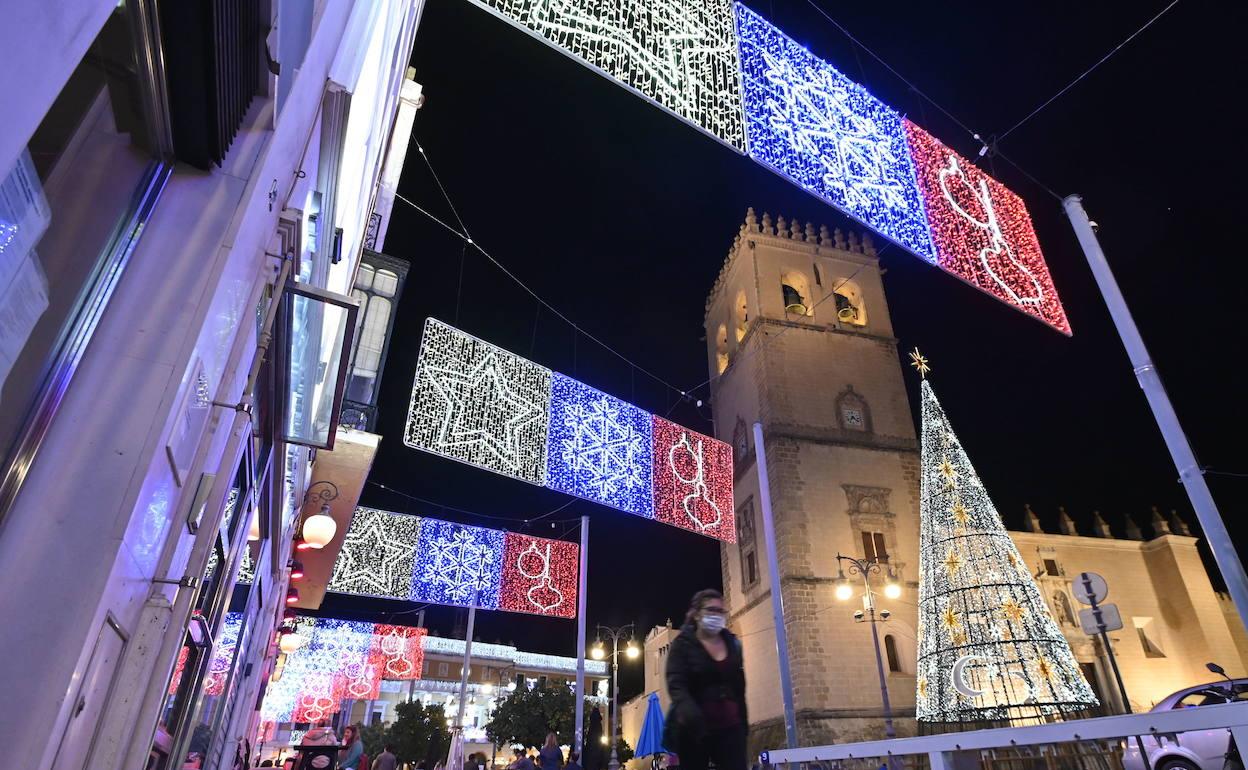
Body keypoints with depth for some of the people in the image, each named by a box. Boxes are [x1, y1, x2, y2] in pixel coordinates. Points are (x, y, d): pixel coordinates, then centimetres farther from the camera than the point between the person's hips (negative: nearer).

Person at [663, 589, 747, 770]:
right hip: (695, 728, -3)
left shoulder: (733, 644, 11)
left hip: (730, 726, 3)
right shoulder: (683, 644, -3)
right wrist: (687, 710, -34)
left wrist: (743, 720, 13)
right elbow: (676, 684, -15)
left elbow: (739, 686, 17)